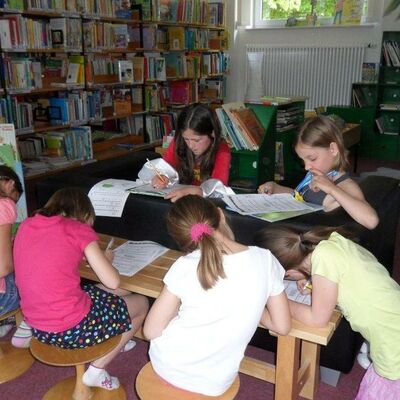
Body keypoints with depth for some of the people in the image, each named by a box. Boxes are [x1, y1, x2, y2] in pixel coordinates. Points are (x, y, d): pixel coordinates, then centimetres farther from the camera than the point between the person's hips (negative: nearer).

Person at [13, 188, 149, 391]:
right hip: (72, 330, -8)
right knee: (142, 303, 16)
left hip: (37, 329, 8)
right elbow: (113, 282, -10)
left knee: (114, 296, 25)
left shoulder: (26, 225, 6)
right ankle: (96, 371, 14)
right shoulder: (78, 229, -11)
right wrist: (105, 258, 9)